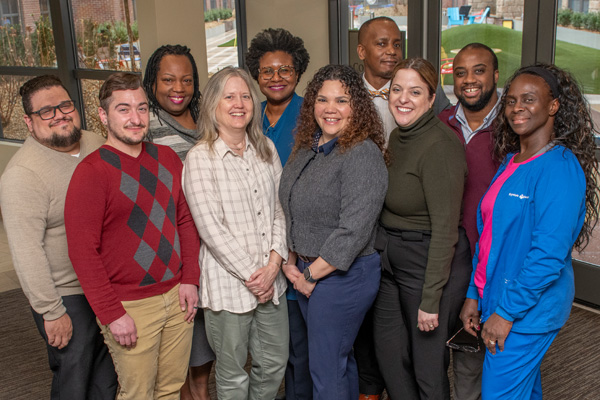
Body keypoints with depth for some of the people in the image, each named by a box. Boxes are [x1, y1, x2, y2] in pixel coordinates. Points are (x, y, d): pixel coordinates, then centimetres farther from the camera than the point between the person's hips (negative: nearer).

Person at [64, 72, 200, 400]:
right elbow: (82, 252, -14)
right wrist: (112, 314, -14)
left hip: (176, 297, 6)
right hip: (129, 307, -5)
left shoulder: (167, 158, 6)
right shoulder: (91, 172, -13)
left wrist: (189, 279, 4)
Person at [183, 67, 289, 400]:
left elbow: (280, 209, 6)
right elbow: (210, 227, -14)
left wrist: (274, 263, -7)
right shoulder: (200, 158, -10)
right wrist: (250, 274, -13)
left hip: (271, 278, 5)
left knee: (274, 363, 17)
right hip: (228, 283, -5)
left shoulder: (266, 149, 7)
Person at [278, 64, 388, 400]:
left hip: (342, 275, -8)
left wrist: (312, 274, -15)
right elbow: (289, 212, 13)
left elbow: (354, 230, -23)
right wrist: (291, 264, 3)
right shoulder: (306, 149, 8)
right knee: (340, 358, 22)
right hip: (306, 272, 8)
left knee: (327, 370, 3)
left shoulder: (363, 155, -18)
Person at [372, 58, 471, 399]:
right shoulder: (397, 137, 6)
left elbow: (445, 229, -22)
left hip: (431, 264, -8)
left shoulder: (440, 146, -21)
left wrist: (430, 300, -20)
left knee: (427, 363, 8)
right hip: (393, 259, 8)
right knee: (389, 352, 19)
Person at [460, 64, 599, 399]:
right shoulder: (511, 162, 9)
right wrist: (475, 295, 11)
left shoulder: (560, 168, -17)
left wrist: (507, 312, -19)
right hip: (498, 301, 8)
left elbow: (548, 255, -23)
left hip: (527, 311, -7)